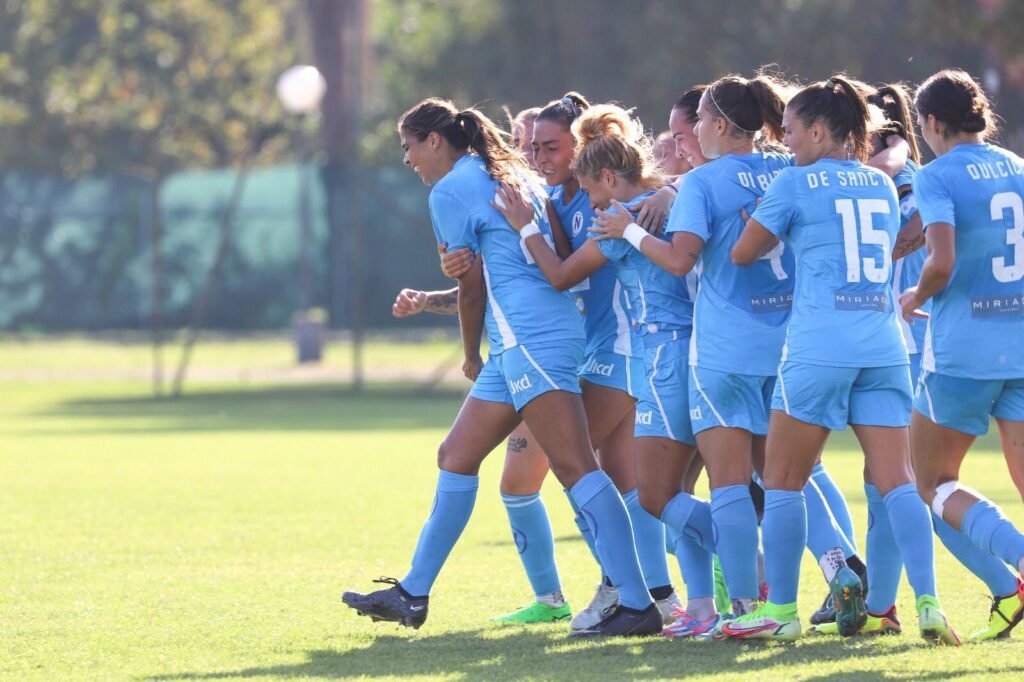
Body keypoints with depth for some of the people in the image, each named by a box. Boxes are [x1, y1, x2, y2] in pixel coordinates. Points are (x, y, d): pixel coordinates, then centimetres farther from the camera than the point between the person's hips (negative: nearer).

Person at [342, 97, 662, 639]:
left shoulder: (451, 190, -5)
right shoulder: (510, 173, 21)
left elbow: (472, 288, -3)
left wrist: (472, 355, 12)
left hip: (530, 341, -10)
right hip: (517, 349, 10)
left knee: (575, 467, -14)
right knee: (455, 457, 15)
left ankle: (637, 605, -19)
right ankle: (412, 595, 22)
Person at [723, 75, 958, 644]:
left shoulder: (797, 183, -1)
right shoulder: (883, 184, 15)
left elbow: (743, 253, 4)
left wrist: (779, 235, 24)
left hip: (820, 344, -5)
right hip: (885, 342, 5)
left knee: (784, 481, 6)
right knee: (897, 481, -1)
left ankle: (781, 610, 8)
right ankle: (929, 603, -13)